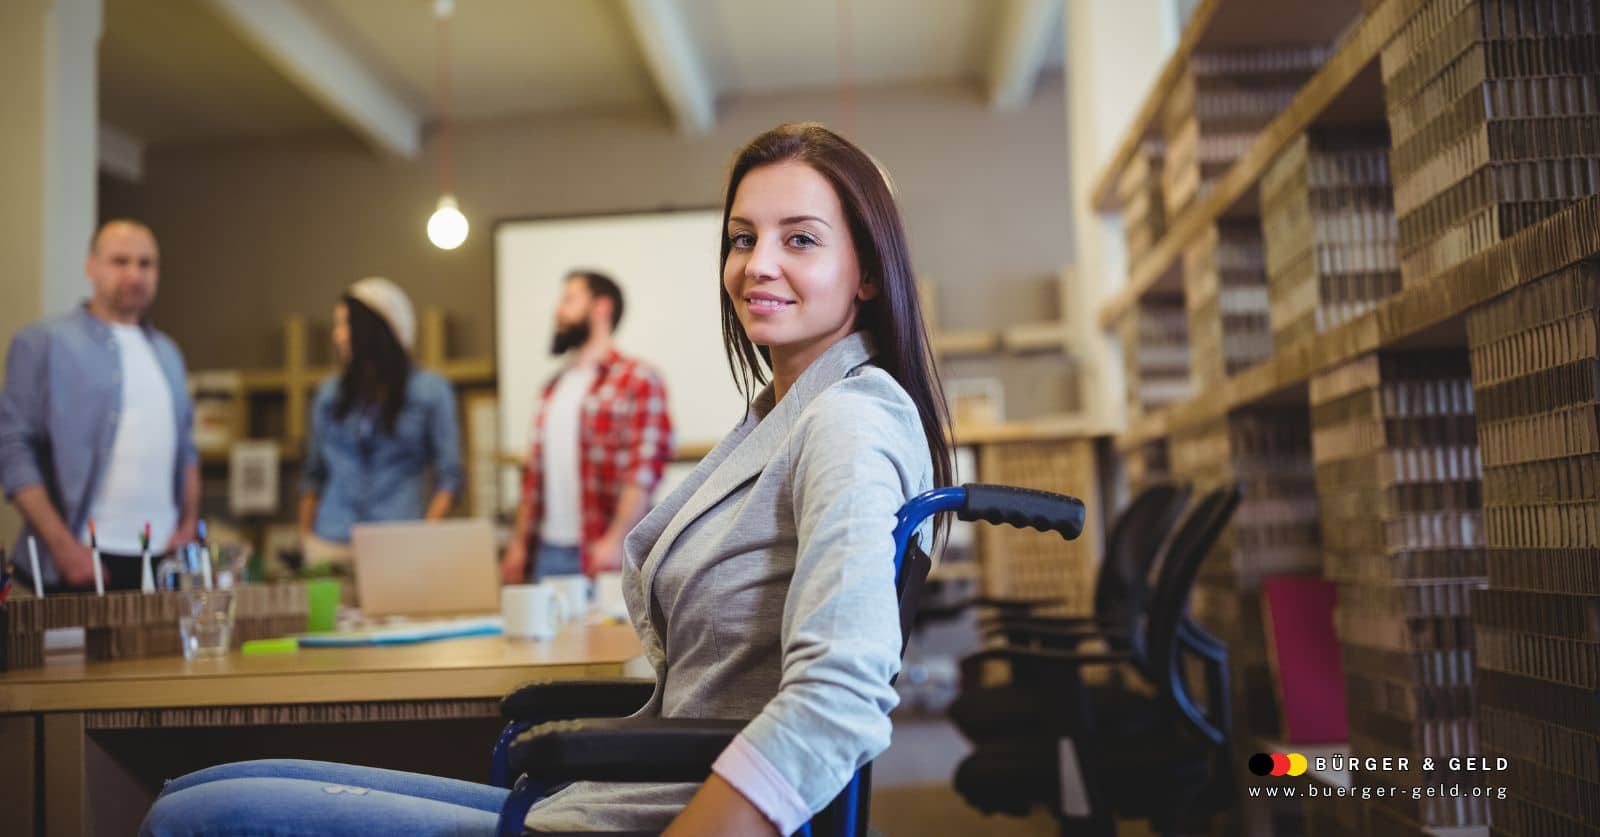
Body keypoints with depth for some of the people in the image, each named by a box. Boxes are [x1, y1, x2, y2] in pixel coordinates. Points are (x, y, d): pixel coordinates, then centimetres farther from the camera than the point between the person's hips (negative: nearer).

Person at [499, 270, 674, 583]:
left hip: (602, 554, -6)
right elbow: (534, 473, 18)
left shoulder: (638, 381, -5)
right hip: (547, 553, 6)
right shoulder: (553, 388, 18)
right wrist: (518, 544, 13)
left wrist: (616, 540, -22)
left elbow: (644, 469, -14)